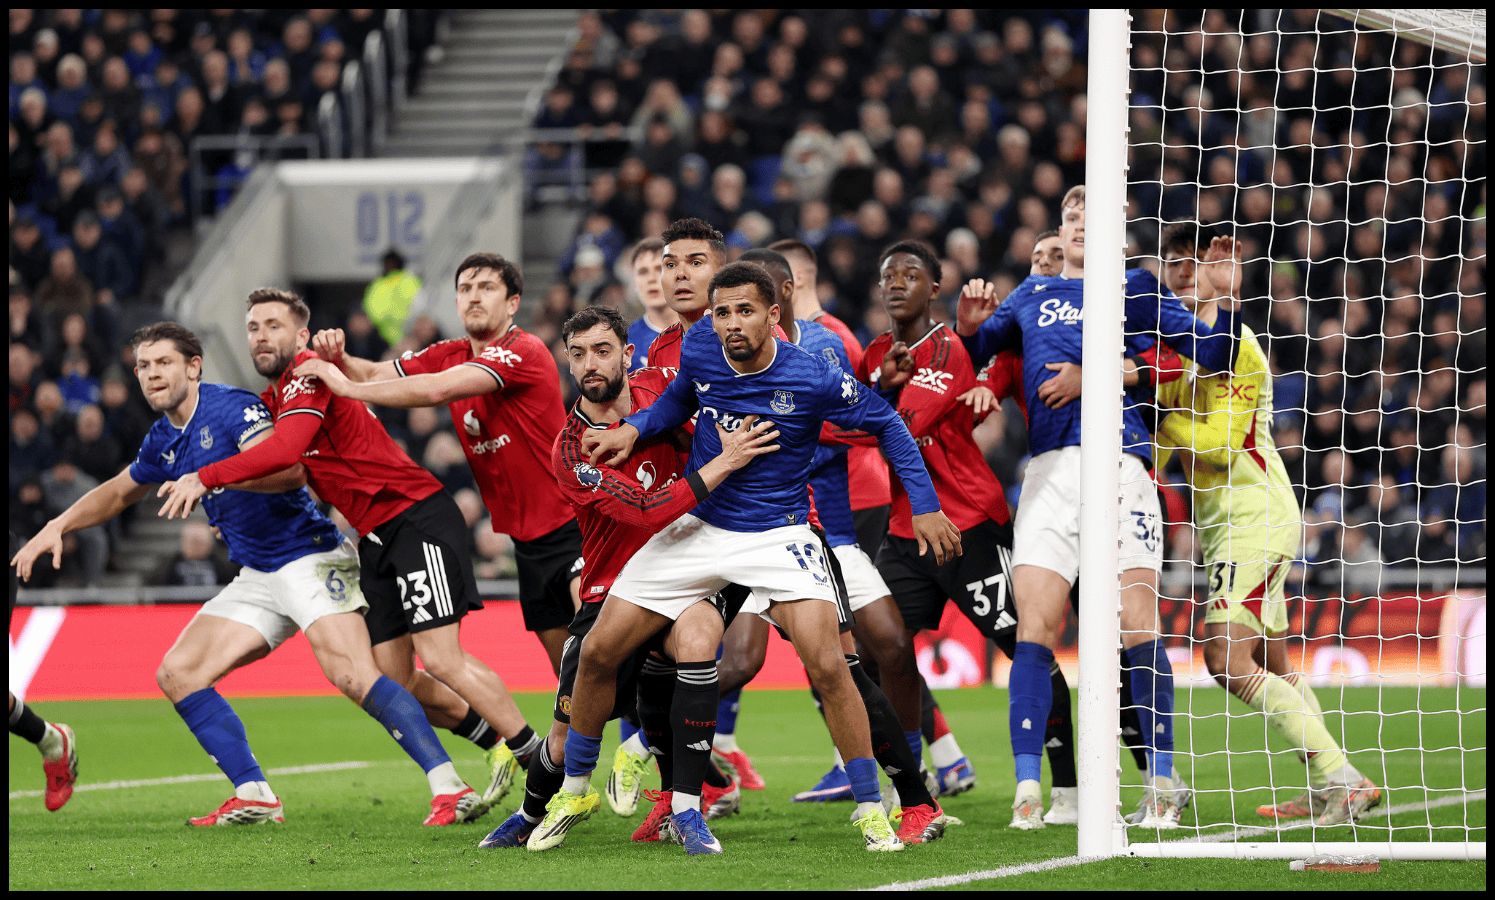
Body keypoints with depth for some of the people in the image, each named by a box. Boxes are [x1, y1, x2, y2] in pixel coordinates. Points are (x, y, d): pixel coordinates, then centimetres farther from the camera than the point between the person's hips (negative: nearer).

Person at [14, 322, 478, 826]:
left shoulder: (231, 408, -14)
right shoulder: (164, 442, 13)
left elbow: (289, 468, -29)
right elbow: (120, 492, 32)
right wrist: (57, 528, 22)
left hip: (310, 559, -9)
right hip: (257, 579, 9)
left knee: (352, 675, -27)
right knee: (177, 674, 1)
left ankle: (450, 788, -28)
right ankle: (254, 797, 2)